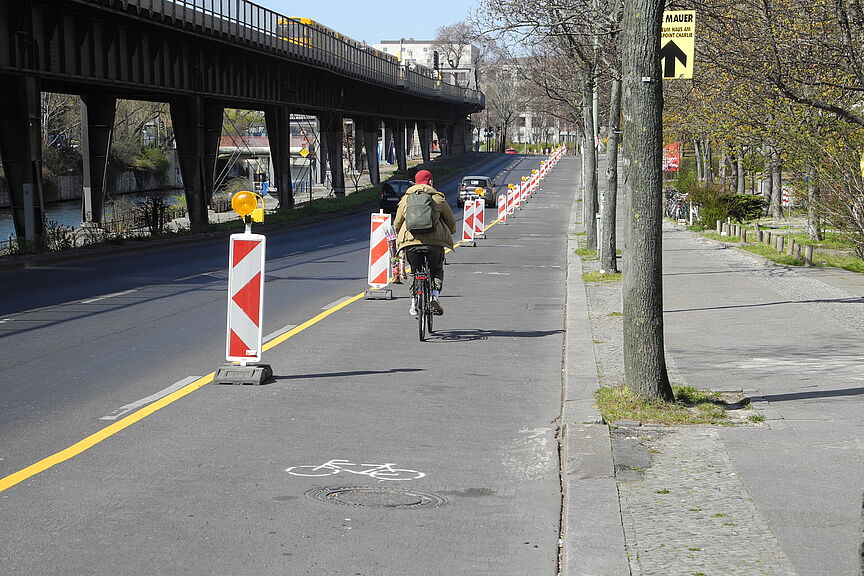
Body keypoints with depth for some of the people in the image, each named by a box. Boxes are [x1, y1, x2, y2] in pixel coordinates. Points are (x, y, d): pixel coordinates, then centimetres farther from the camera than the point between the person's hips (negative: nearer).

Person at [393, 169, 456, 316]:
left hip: (410, 240, 1)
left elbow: (397, 223, 20)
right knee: (437, 270, 17)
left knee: (415, 271, 17)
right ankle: (434, 295, -7)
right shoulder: (438, 198, 11)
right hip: (434, 240, -1)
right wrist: (450, 233, 37)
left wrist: (399, 237, 39)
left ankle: (414, 303, 4)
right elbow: (451, 221, 16)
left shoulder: (405, 199, 16)